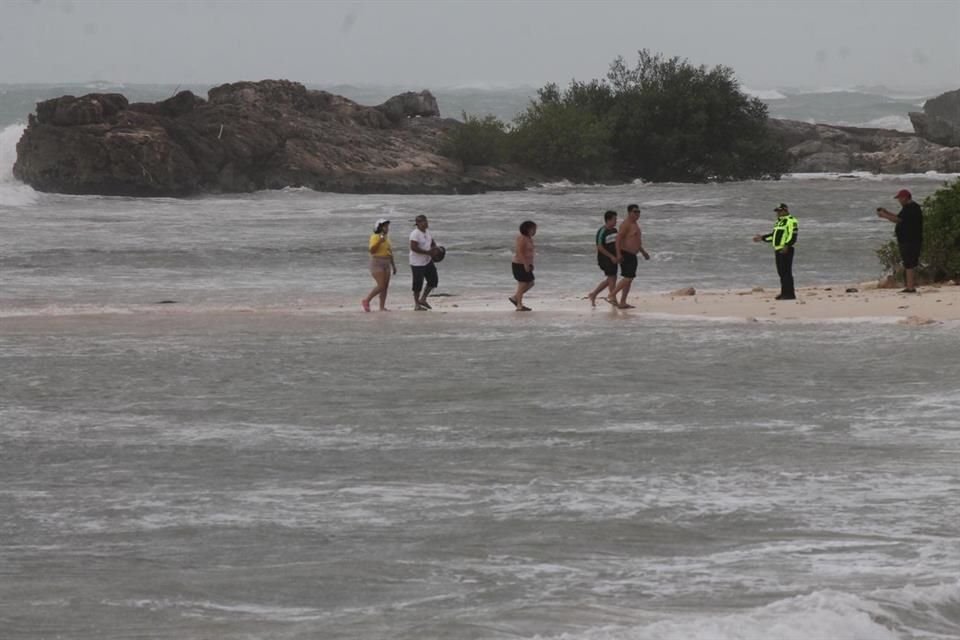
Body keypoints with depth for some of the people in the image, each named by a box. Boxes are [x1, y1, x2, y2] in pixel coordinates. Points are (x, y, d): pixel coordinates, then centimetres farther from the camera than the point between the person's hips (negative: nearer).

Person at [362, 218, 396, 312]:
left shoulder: (386, 238, 14)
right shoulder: (375, 237, -11)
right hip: (377, 264, -8)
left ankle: (382, 307, 3)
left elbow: (390, 253, 21)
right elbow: (372, 250, -22)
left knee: (385, 287, 2)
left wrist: (393, 265, 20)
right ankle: (366, 301, -2)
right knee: (381, 286, -15)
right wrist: (379, 241, -30)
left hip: (386, 265, 8)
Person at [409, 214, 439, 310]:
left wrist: (434, 249, -2)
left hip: (427, 261, 8)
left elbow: (433, 243, 22)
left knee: (433, 280, 8)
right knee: (418, 284, -1)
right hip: (417, 263, -8)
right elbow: (413, 248, -27)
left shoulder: (427, 232, 8)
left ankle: (423, 299, 21)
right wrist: (427, 252, -25)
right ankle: (417, 305, 10)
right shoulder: (415, 234, -19)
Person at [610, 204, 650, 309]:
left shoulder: (634, 224, 18)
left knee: (629, 280, 8)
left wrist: (643, 252, 30)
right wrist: (618, 254, -28)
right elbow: (618, 238, -21)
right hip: (625, 255, -10)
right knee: (627, 278, -16)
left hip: (632, 256, 10)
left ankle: (622, 303, 9)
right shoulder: (626, 224, -13)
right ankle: (612, 296, -12)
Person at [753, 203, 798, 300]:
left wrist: (786, 245, -32)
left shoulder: (791, 221, -10)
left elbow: (793, 236, -20)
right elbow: (773, 235, 29)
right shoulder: (779, 222, 21)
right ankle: (784, 292, 17)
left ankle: (790, 294, -11)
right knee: (781, 272, 11)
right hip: (778, 250, 10)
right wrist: (762, 238, 24)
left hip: (786, 250, -10)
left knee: (786, 272, -12)